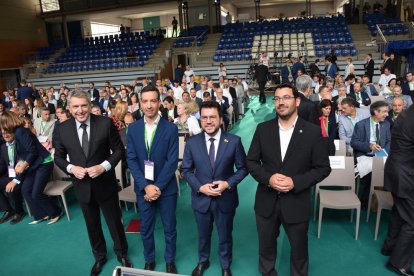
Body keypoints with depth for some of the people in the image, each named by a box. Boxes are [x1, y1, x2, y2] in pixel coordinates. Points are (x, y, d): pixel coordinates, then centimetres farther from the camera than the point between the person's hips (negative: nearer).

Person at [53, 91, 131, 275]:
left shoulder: (105, 123, -13)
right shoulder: (62, 129, -5)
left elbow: (119, 150, -7)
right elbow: (58, 157, 4)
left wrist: (103, 166, -20)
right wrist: (71, 168, -15)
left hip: (105, 184, -2)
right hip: (82, 186, 3)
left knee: (115, 222, 14)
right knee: (92, 225, 21)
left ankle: (122, 254, 40)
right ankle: (99, 257, 45)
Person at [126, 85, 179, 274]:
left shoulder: (171, 128, -9)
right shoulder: (133, 128, -1)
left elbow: (172, 161, -11)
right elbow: (131, 159, -4)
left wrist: (158, 186, -16)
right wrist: (145, 186, -13)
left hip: (166, 188, -2)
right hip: (143, 188, 2)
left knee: (169, 228, 13)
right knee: (146, 228, 15)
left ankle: (170, 261, 36)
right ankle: (149, 260, 39)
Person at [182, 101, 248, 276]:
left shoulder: (234, 141, -11)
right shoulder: (192, 142, -7)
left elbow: (243, 168, -4)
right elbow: (186, 170, -1)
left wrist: (228, 183, -19)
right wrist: (200, 187, -16)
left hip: (226, 199, -1)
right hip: (201, 199, 1)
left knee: (225, 236, 20)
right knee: (203, 235, 23)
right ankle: (203, 261, 51)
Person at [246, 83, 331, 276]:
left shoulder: (313, 132, -9)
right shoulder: (263, 129, -3)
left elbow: (323, 168, -6)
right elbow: (251, 161, 1)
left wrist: (295, 182, -19)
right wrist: (268, 178, -17)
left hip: (296, 203, -1)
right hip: (266, 201, 2)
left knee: (299, 248, 20)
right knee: (266, 245, 21)